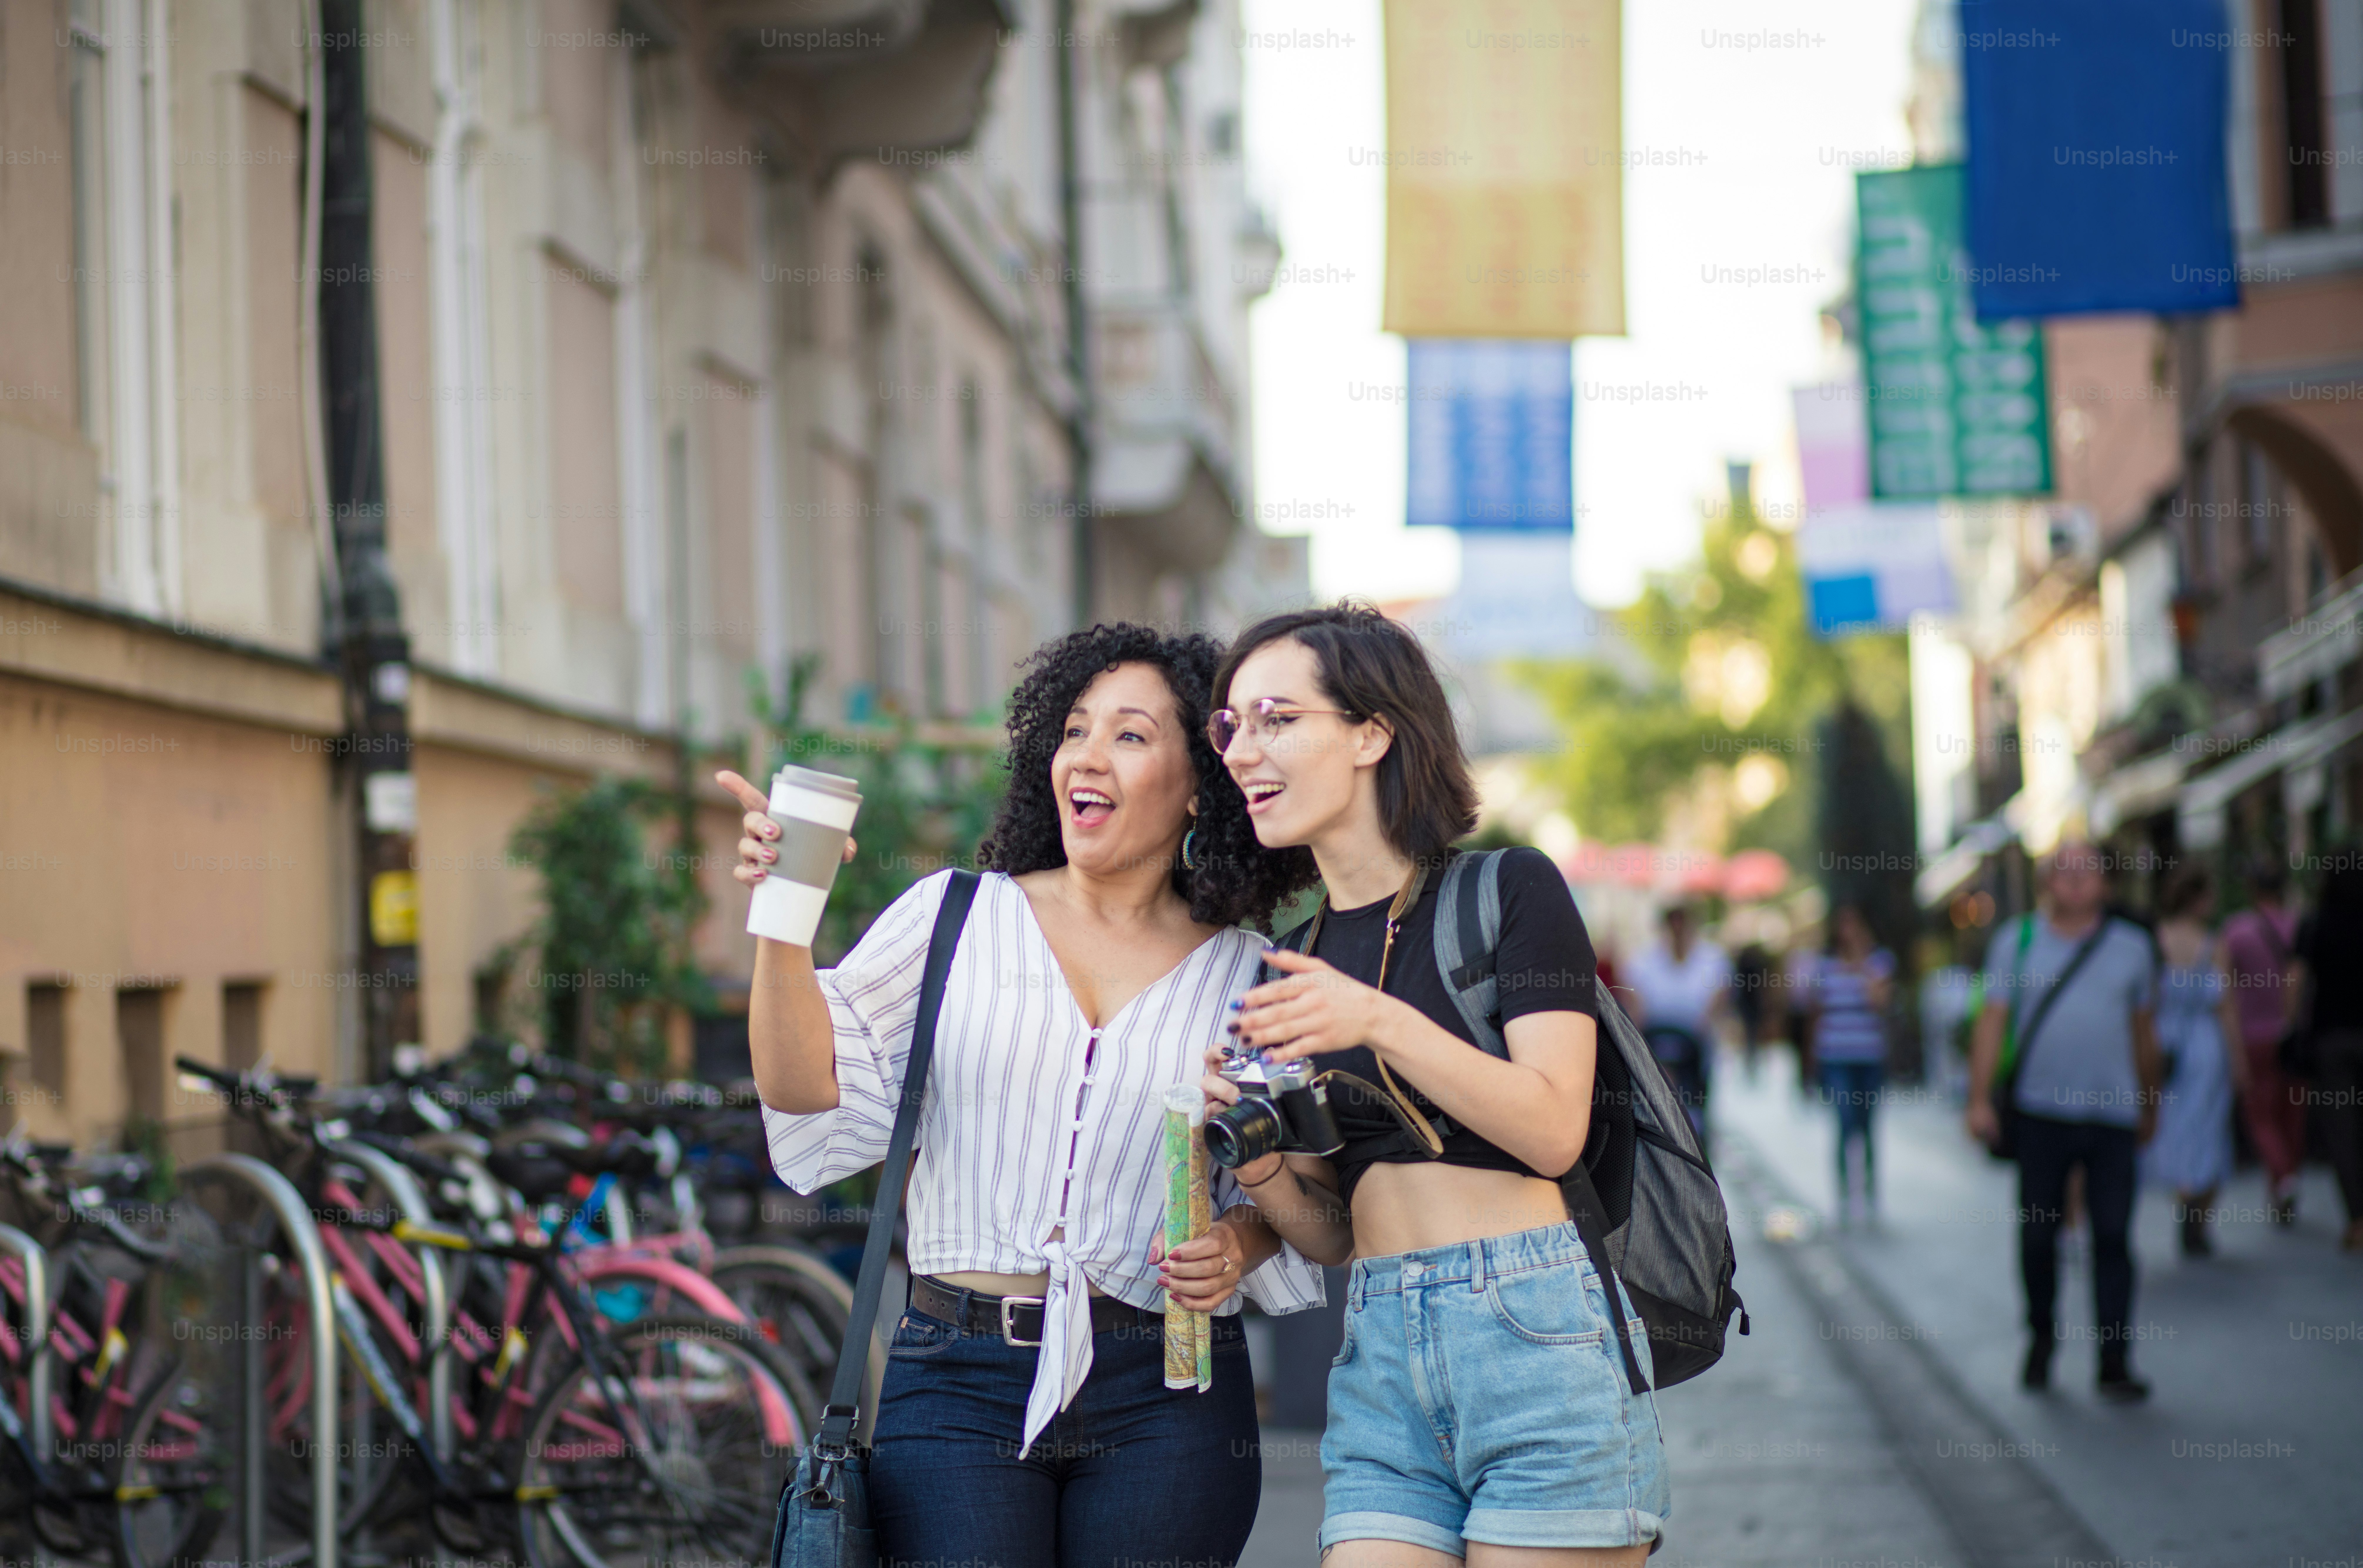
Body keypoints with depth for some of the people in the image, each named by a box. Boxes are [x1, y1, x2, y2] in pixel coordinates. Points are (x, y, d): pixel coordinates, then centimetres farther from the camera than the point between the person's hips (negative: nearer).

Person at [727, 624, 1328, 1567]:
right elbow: (814, 1089, -1)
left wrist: (1237, 1246, -5)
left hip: (1163, 1404, 1)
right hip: (957, 1387, -1)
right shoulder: (956, 916, 8)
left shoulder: (1247, 978, 9)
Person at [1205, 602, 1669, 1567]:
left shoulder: (1507, 891, -1)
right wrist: (1255, 1157, -6)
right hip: (1380, 1358, 5)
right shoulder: (1293, 960, 15)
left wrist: (1383, 1024, -21)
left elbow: (1555, 1132, -11)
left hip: (1536, 1337, -5)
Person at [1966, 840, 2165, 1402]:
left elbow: (2144, 1032, 18)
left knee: (2113, 1238, -4)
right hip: (2041, 1112, 0)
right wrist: (1980, 1099, -4)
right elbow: (1992, 1023, 4)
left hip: (2113, 1116, 0)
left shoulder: (2132, 946, 9)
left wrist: (2150, 1104, 23)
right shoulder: (2017, 940, 5)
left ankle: (2115, 1363, -1)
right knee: (2037, 1234, 3)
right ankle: (2041, 1337, 26)